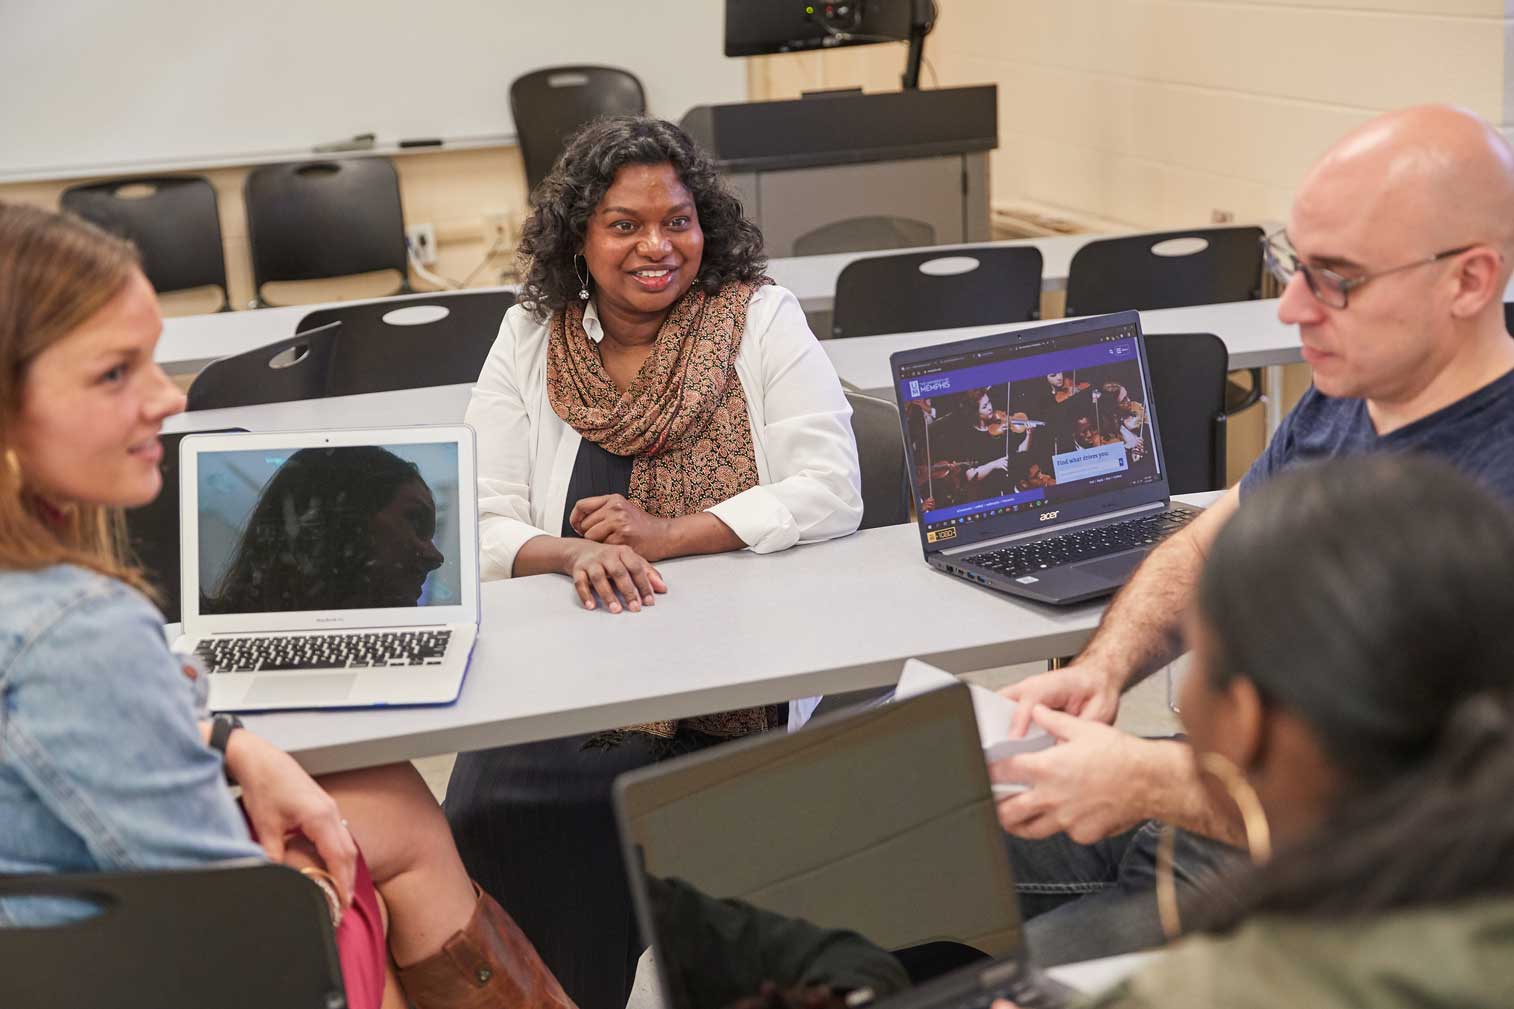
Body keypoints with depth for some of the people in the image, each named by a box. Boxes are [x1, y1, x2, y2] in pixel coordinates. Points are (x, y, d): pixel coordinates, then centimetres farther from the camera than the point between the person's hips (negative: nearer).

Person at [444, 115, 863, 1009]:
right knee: (491, 812, -26)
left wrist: (668, 535, -16)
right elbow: (484, 532, 3)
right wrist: (576, 555, -20)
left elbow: (833, 493, -5)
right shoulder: (530, 341, 9)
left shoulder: (763, 320, 5)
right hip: (574, 662, 2)